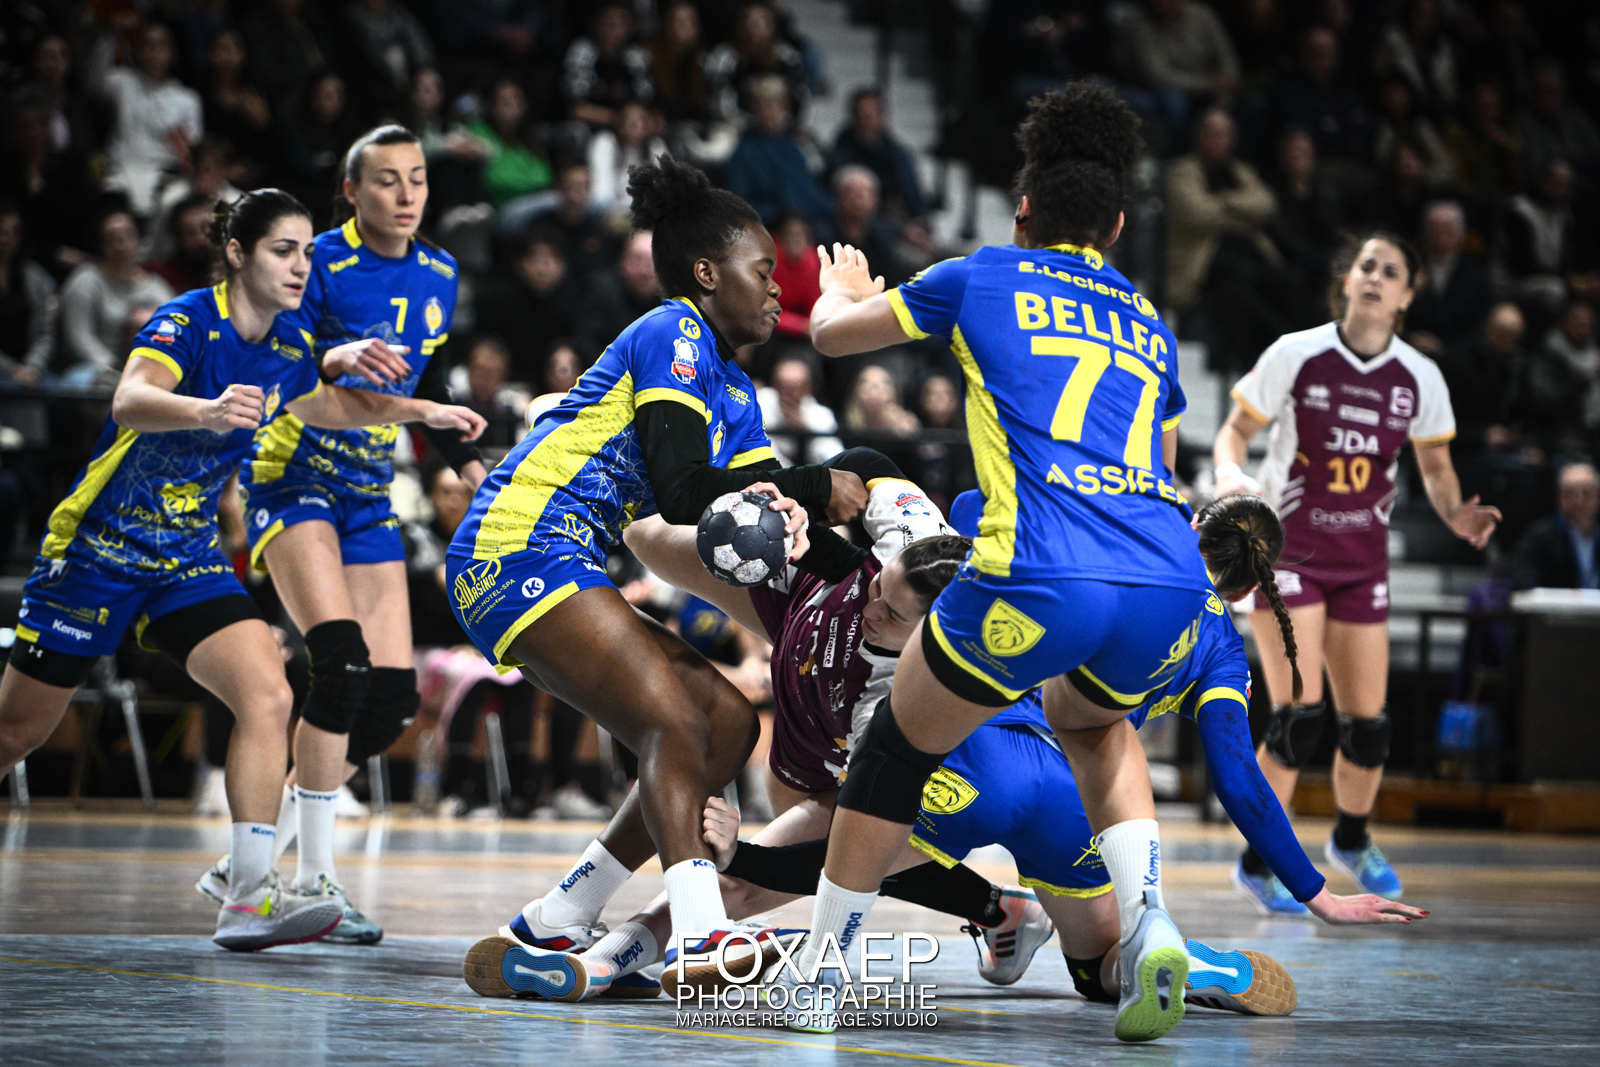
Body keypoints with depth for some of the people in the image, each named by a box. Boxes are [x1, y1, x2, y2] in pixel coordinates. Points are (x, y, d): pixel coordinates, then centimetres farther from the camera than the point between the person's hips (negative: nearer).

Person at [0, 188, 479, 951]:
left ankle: (249, 896, -20)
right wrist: (208, 411, -59)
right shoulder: (188, 321, -19)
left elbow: (325, 407, 27)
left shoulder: (285, 346, 2)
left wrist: (421, 410, 18)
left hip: (187, 560, 5)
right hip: (96, 547, -5)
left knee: (268, 696, -17)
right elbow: (131, 402, -40)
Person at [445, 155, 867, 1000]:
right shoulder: (674, 335, -8)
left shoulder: (733, 388, 22)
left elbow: (766, 520, 15)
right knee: (676, 724, -22)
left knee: (727, 724, 5)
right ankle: (701, 939, -36)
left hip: (563, 571, 10)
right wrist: (817, 489, -9)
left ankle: (549, 934, 5)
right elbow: (682, 492, -18)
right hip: (520, 551, -10)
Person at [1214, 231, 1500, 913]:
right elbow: (1237, 428, 0)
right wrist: (1229, 474, -21)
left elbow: (1434, 463, 15)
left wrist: (1456, 514, -5)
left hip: (1362, 562, 4)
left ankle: (1352, 840, 34)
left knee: (1367, 724, 4)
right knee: (1299, 715, -15)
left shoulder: (1419, 378, 1)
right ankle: (1259, 863, 0)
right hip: (1286, 550, -4)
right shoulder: (1296, 355, -8)